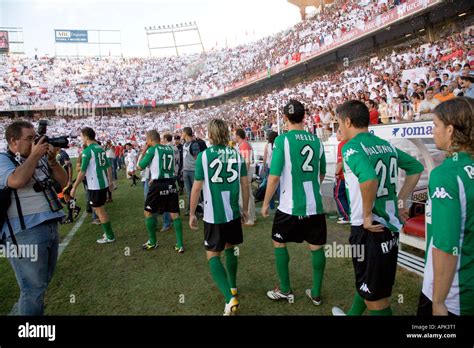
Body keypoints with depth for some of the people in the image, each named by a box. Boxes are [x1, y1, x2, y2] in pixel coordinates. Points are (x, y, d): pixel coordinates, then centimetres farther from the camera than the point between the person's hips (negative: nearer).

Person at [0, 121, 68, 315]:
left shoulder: (40, 158, 11)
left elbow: (63, 182, 12)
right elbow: (16, 181, -27)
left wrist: (52, 160, -2)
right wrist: (34, 155, -14)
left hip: (50, 227, 7)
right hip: (26, 233, -7)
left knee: (43, 282, 21)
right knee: (33, 288, 1)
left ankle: (37, 311, 38)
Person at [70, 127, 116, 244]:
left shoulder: (87, 151, -14)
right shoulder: (101, 148, 8)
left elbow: (82, 171, -15)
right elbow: (109, 166, 13)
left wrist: (74, 187, -9)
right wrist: (110, 181, 22)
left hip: (94, 186, -8)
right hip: (104, 183, 8)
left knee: (99, 210, 4)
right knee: (98, 208, 21)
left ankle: (110, 236, 12)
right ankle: (108, 232, 27)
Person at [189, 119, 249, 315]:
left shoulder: (203, 155, -9)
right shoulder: (236, 155, 1)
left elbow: (197, 188, -8)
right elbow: (245, 184, 4)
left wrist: (192, 214, 3)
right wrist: (245, 209, 17)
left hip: (213, 215, -4)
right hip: (233, 212, 4)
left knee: (212, 256, 6)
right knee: (230, 248, 23)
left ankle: (230, 298, -8)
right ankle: (232, 286, 39)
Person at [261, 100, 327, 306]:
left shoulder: (282, 140, -11)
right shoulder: (316, 140, 5)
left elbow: (274, 176, -14)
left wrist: (266, 203, -2)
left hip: (289, 206, -4)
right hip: (315, 205, 5)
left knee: (279, 243, 15)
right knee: (316, 247, 14)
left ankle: (285, 291, 25)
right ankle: (316, 293, 27)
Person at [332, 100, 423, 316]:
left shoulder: (352, 147, -15)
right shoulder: (387, 145, 9)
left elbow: (369, 178, -34)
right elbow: (416, 168, 20)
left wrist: (367, 215, -21)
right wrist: (400, 201, 18)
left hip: (370, 228, -9)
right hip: (391, 225, 9)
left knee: (377, 299, 7)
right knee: (367, 282, 28)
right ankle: (352, 314, 50)